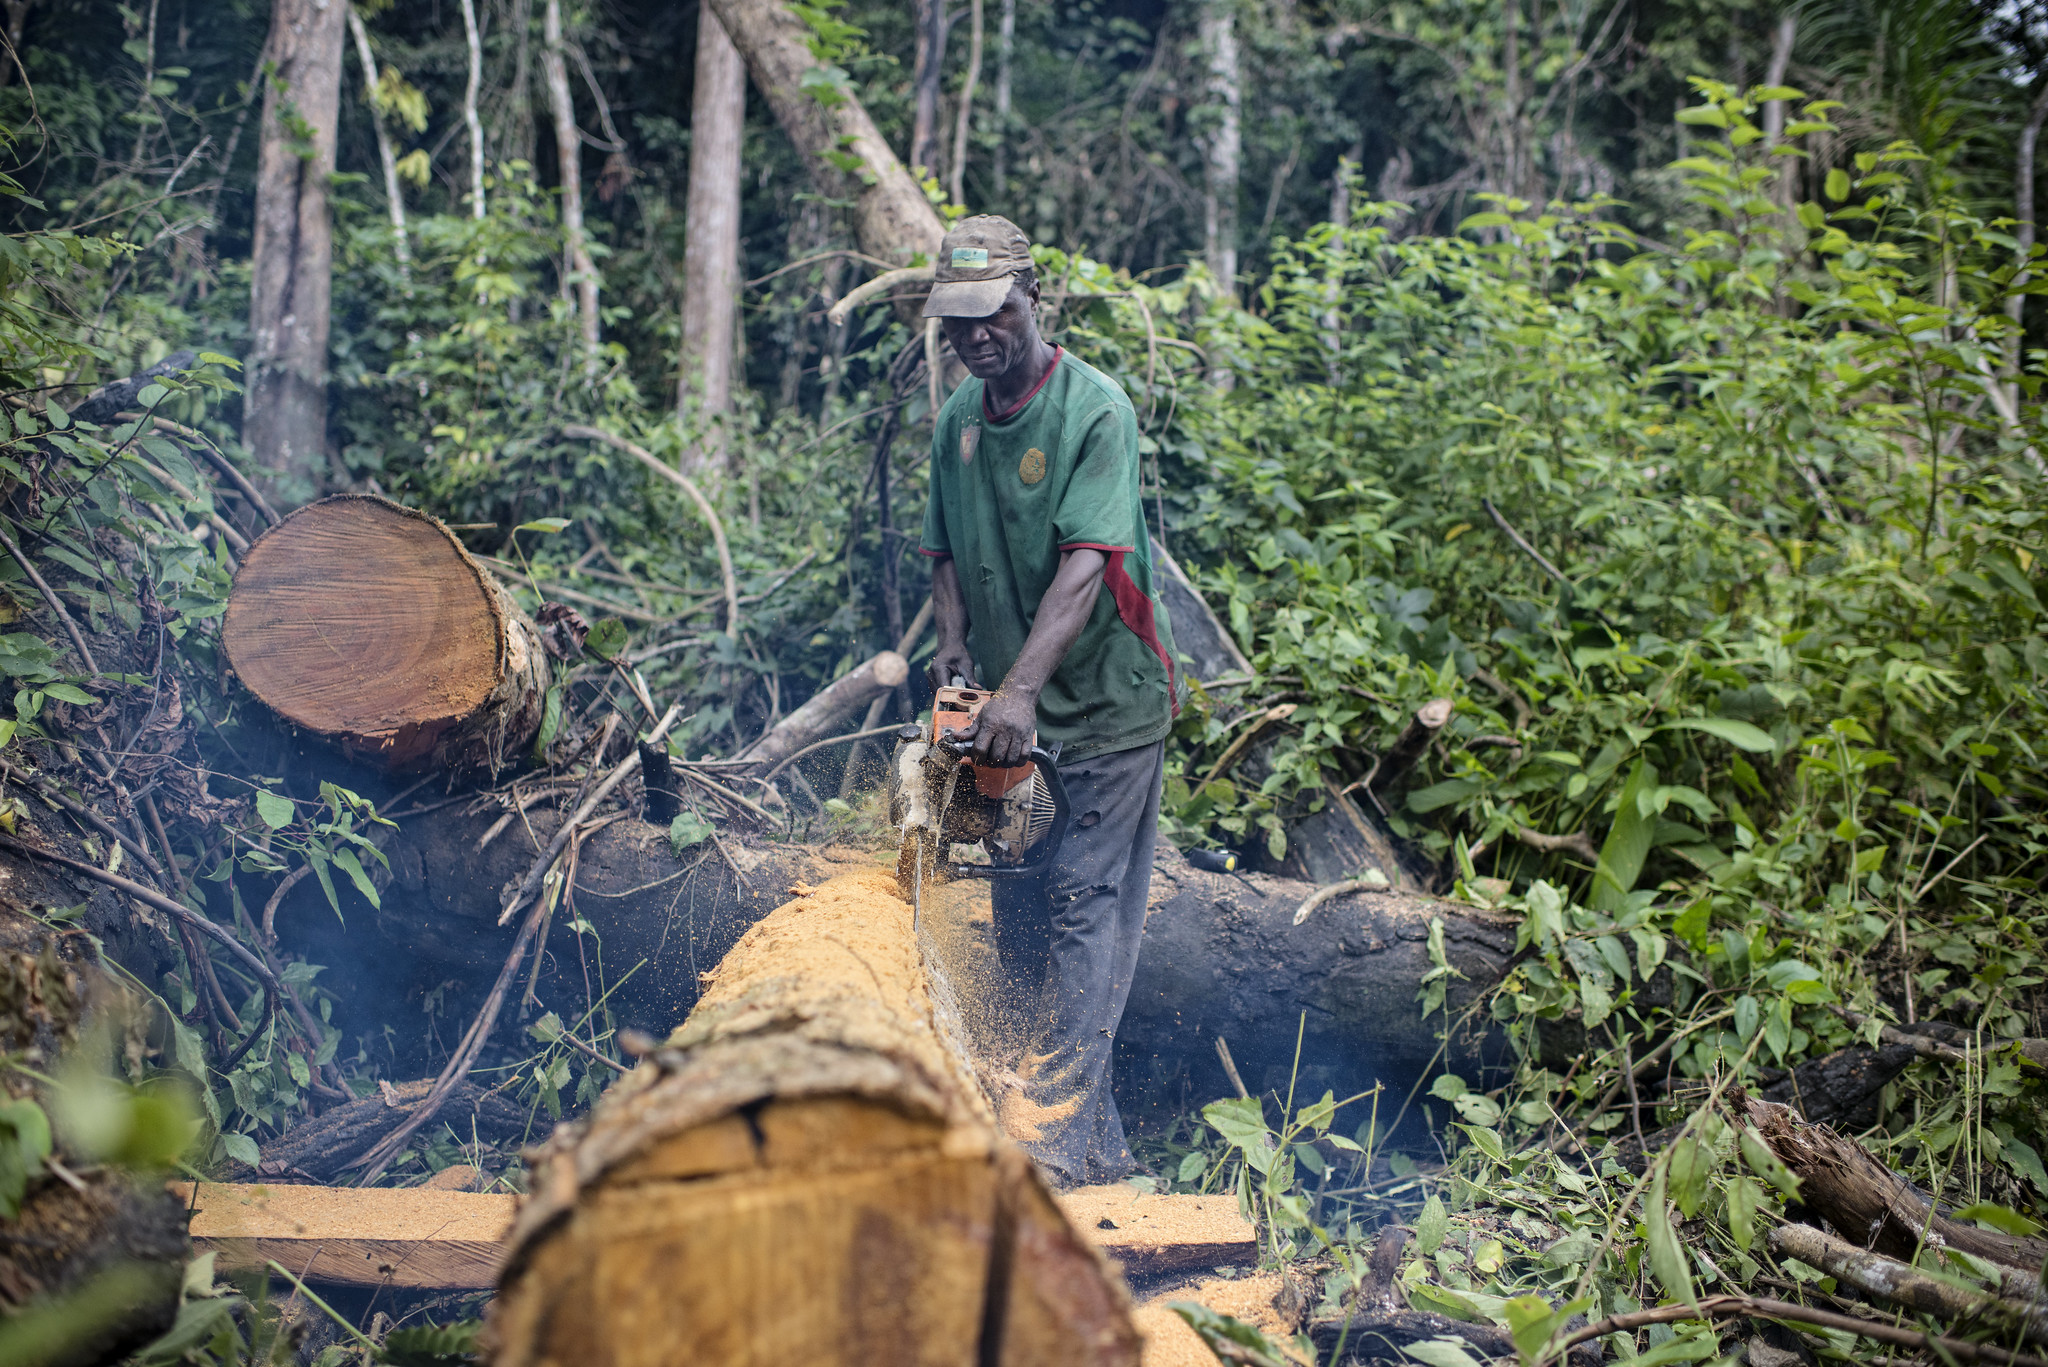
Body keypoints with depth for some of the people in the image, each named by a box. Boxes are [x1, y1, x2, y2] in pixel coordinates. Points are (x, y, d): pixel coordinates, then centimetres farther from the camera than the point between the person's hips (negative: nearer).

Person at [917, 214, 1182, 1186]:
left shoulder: (1095, 410, -15)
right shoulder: (957, 420, 7)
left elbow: (1087, 563, -24)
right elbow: (949, 556, 12)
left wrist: (1021, 689, -31)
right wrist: (955, 645, -6)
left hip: (1106, 706, -7)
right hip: (1007, 716, 7)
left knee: (1081, 906, -8)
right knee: (1019, 919, 8)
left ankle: (1050, 1139, -6)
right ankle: (1098, 1143, 17)